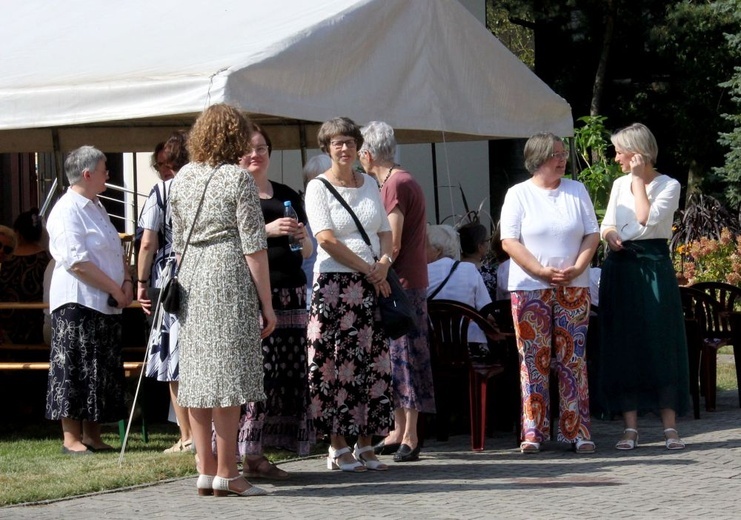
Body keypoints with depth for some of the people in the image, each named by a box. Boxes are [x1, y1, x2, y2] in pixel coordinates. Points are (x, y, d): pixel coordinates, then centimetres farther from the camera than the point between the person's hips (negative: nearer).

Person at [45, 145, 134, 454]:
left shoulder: (96, 208, 18)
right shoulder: (67, 211, -12)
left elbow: (117, 251, 21)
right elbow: (77, 262, -19)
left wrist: (127, 283, 3)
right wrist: (115, 290, -16)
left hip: (106, 304, 9)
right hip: (77, 302, -9)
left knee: (103, 372, 9)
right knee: (73, 370, -6)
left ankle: (92, 435, 15)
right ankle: (71, 438, -3)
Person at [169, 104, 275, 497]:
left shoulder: (181, 179, 11)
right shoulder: (238, 178, -6)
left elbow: (177, 242, 15)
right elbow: (253, 246, -8)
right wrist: (267, 303, -5)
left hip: (190, 278, 6)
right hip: (229, 277, -6)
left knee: (196, 372, 8)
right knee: (228, 374, -4)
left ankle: (205, 470, 11)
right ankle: (225, 473, -4)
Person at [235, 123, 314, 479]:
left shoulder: (287, 196, 21)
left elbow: (307, 252, 23)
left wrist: (301, 236, 1)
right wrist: (266, 230, -17)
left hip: (289, 294, 6)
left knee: (289, 373, 0)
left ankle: (257, 453, 4)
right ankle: (245, 453, -13)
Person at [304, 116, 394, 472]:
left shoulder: (370, 185, 15)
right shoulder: (318, 187, -1)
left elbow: (385, 231, 17)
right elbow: (327, 239, -10)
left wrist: (384, 262, -4)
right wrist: (367, 269, -11)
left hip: (372, 286, 5)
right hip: (334, 283, -5)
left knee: (372, 365, 3)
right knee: (336, 365, -6)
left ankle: (365, 445, 8)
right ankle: (338, 449, -2)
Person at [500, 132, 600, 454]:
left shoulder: (576, 191, 10)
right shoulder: (518, 194, 1)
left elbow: (592, 234, 8)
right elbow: (509, 241, -6)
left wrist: (577, 268, -9)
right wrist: (543, 272, -15)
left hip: (573, 289, 2)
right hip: (530, 289, -2)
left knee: (573, 360, 1)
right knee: (533, 360, -3)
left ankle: (577, 431, 3)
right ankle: (533, 432, 1)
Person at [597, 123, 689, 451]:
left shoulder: (668, 186, -2)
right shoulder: (619, 185, 14)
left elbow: (647, 218, -16)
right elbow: (607, 223, 16)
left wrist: (638, 179, -10)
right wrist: (609, 233, -6)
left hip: (653, 267, -5)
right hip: (620, 267, 5)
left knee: (660, 345, -5)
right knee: (623, 346, 2)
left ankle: (670, 427, -1)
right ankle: (630, 427, 5)